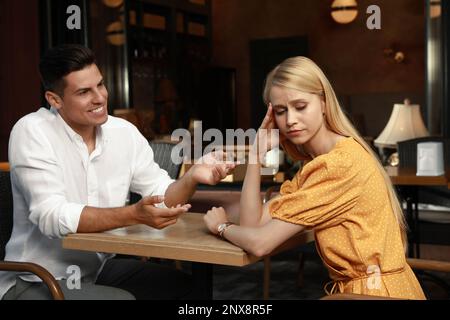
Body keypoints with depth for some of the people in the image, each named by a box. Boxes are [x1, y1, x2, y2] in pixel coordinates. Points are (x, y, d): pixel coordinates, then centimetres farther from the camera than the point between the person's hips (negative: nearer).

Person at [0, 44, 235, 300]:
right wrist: (134, 215, -38)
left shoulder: (124, 132, -2)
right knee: (121, 298, -26)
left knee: (183, 286, -1)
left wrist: (192, 177, -22)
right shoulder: (32, 132, -18)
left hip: (99, 269, 6)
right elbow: (52, 217, -28)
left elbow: (163, 196, -1)